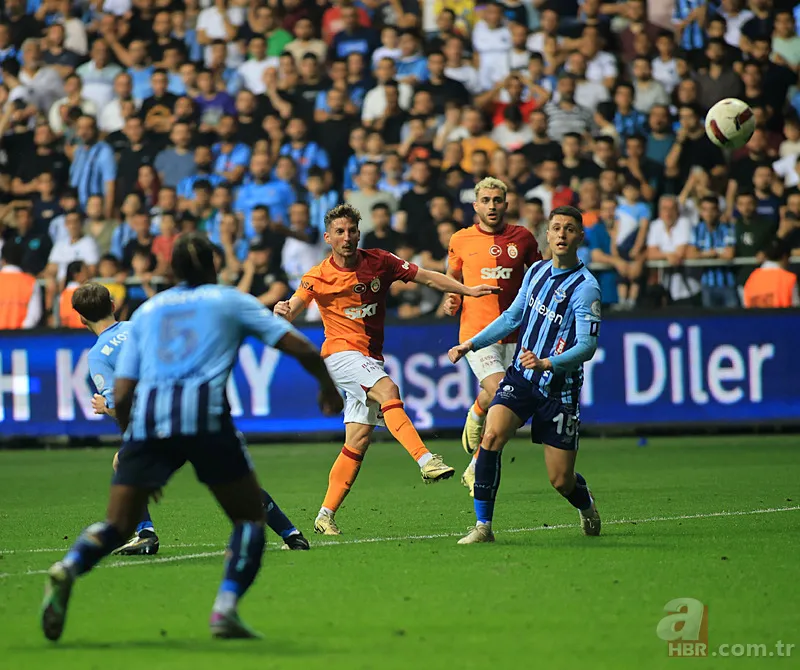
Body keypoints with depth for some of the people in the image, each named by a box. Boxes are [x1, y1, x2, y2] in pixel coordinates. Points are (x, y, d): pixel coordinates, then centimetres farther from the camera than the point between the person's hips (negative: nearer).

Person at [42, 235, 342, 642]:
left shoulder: (147, 311, 26)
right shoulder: (231, 301, 20)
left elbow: (121, 396, 19)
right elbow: (302, 348, 15)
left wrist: (139, 454, 30)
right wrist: (328, 386, 33)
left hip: (147, 416, 3)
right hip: (203, 411, -3)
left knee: (118, 526, 6)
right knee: (250, 517, 12)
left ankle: (67, 569, -25)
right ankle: (225, 610, -7)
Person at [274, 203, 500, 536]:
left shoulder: (380, 262, 2)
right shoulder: (318, 277, -4)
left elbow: (427, 277, 5)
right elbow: (292, 311, -6)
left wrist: (466, 290, -4)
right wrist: (283, 310, -30)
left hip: (372, 358, 4)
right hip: (341, 351, -4)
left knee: (358, 441, 0)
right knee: (388, 390, -32)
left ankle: (325, 516, 6)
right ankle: (425, 460, -44)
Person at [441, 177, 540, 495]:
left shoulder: (523, 238, 5)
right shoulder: (461, 240, 3)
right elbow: (452, 277, 19)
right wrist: (451, 300, 0)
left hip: (513, 334, 2)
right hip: (476, 332, -2)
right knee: (498, 393, -23)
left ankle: (475, 471, 20)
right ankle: (474, 418, 12)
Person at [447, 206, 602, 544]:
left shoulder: (586, 287, -14)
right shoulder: (537, 271, 6)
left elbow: (587, 346, -20)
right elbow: (513, 316, 20)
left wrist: (545, 363, -35)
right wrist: (470, 344, 15)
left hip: (559, 388, -4)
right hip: (519, 377, 4)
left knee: (561, 480, 0)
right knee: (491, 436, -24)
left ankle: (587, 505, 38)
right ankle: (483, 526, -18)